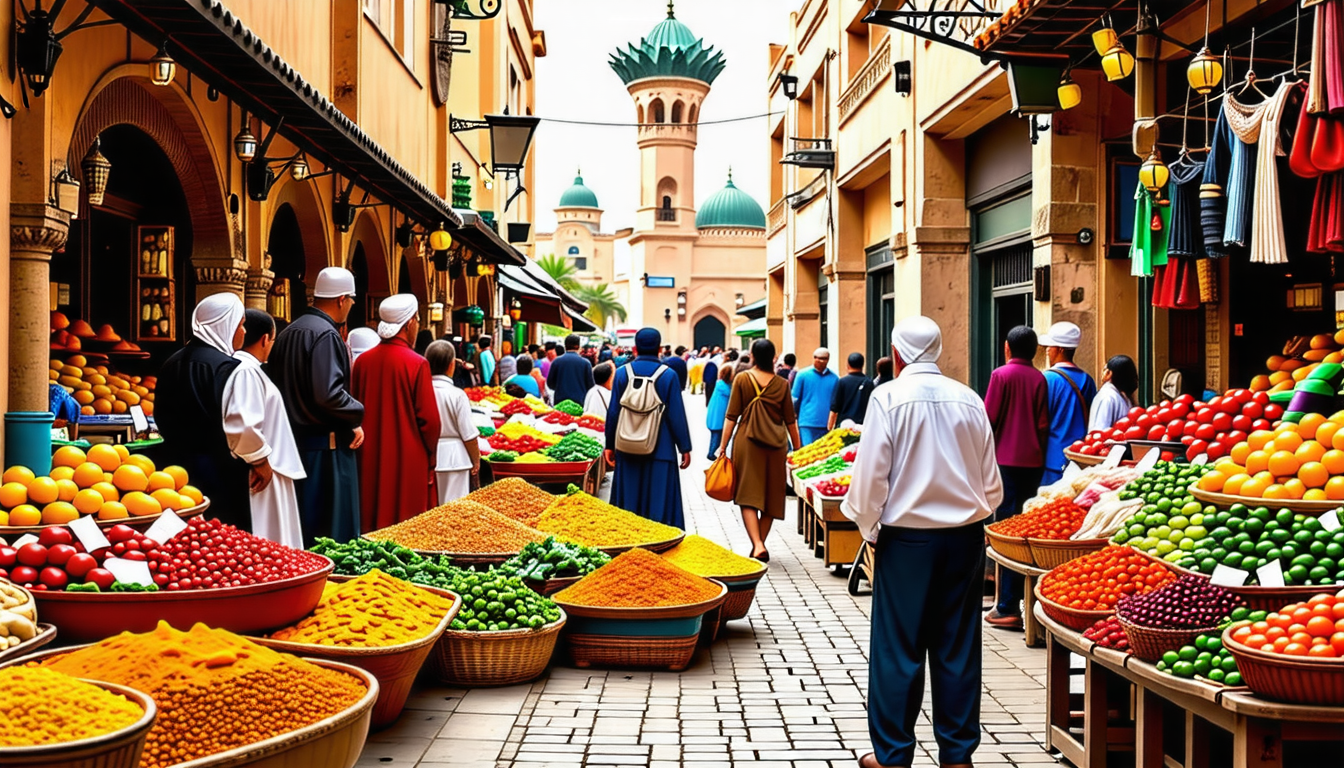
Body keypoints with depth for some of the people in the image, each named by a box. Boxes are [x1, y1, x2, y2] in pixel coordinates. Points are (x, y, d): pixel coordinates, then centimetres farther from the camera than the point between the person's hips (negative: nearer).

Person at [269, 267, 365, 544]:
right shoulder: (326, 335, -16)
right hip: (327, 445, -9)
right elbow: (329, 394, -24)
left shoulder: (287, 333, 12)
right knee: (333, 527, -3)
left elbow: (278, 384, 16)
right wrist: (357, 416, -9)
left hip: (295, 436, 9)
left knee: (302, 525, 15)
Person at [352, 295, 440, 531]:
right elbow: (429, 419, -12)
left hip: (370, 460, 5)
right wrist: (431, 458, 2)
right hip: (409, 461, -5)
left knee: (371, 525, 13)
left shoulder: (363, 361, 0)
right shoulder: (417, 364, -14)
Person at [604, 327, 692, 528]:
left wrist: (610, 445, 11)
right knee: (659, 502, 2)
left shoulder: (622, 372, 0)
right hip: (660, 450, -2)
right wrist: (685, 448, 3)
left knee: (629, 501, 9)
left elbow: (613, 412, 2)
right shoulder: (668, 375, -6)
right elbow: (677, 414, -5)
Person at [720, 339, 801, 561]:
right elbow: (790, 420, 6)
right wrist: (798, 449, 15)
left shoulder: (742, 379, -3)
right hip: (776, 445, 2)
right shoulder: (782, 383, 2)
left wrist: (723, 445, 1)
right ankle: (761, 546, 18)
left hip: (747, 442, -2)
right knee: (771, 496, 12)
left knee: (748, 496, -1)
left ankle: (758, 545, -17)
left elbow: (731, 416, -4)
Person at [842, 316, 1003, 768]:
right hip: (965, 538, 4)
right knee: (958, 649, 10)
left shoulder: (888, 397, -9)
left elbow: (871, 474, -10)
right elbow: (991, 484, 6)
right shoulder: (969, 400, 2)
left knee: (898, 650, 5)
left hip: (907, 538, -3)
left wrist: (870, 527, 3)